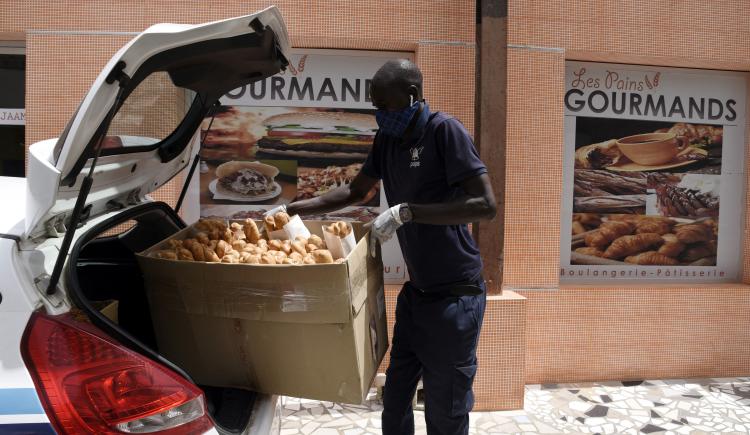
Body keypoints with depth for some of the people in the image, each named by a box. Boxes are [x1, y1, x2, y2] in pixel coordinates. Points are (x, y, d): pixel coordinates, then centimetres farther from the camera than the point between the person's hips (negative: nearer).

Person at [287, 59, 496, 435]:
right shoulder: (386, 140, 6)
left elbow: (485, 205, -22)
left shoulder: (444, 131, -15)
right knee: (394, 400, 17)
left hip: (454, 296, -7)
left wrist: (406, 211, -26)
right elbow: (354, 192, 17)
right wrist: (291, 210, 10)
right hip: (415, 291, 7)